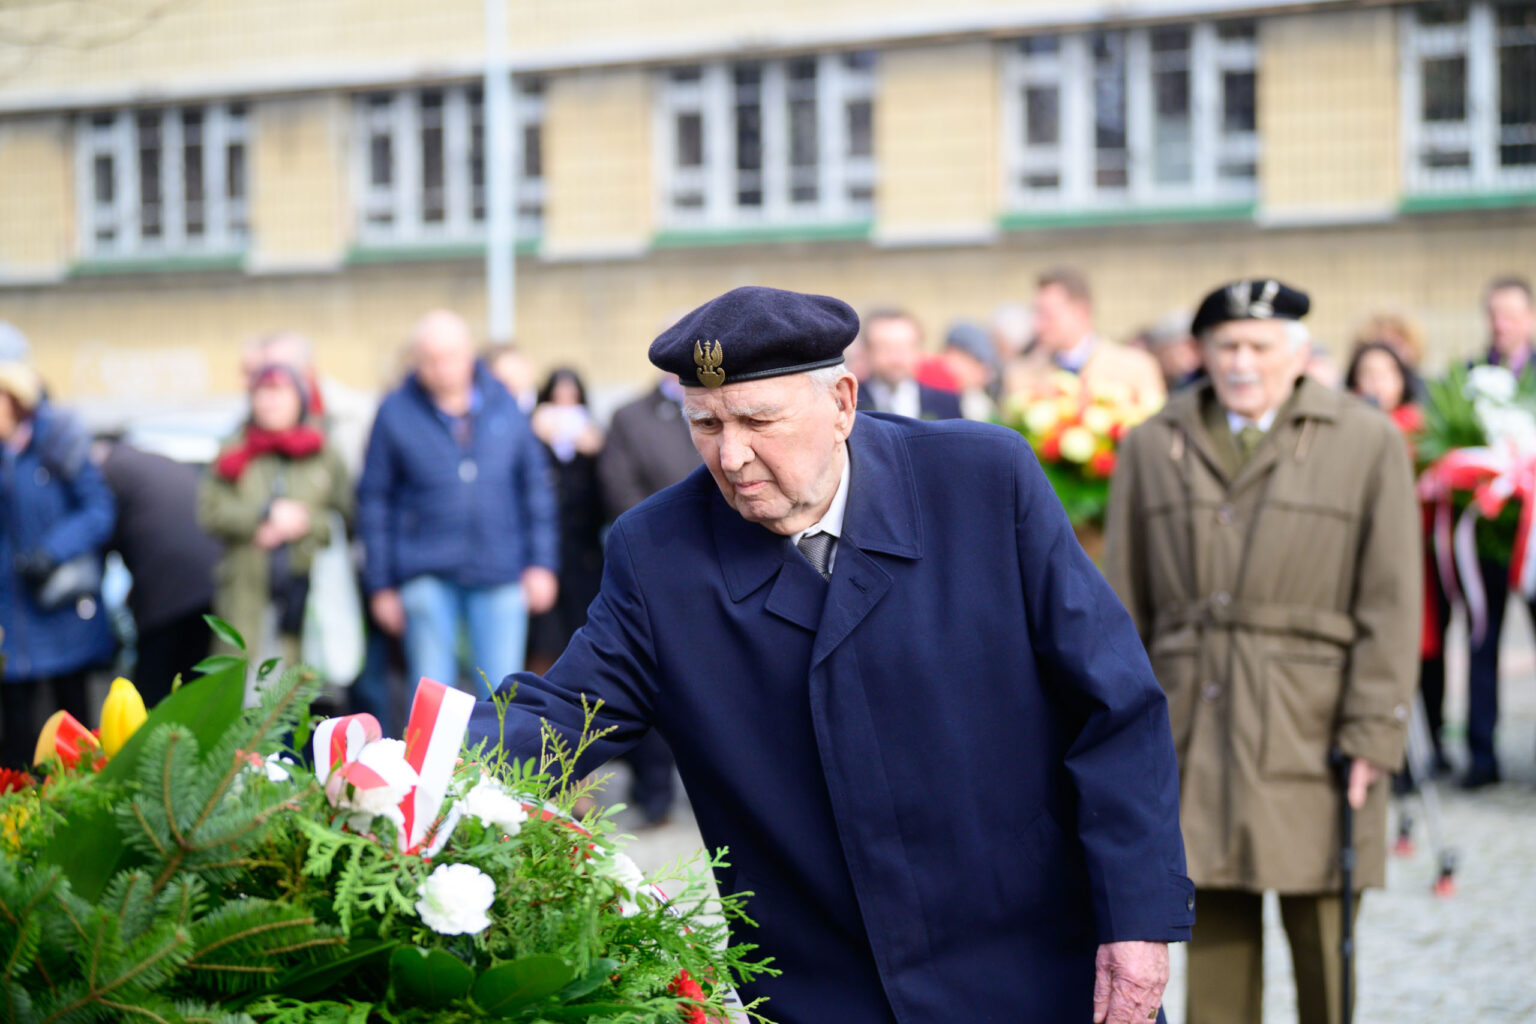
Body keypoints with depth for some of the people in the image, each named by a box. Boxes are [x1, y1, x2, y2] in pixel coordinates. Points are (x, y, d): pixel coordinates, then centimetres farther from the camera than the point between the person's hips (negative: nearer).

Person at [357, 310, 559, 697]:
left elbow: (535, 485, 13)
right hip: (427, 576, -2)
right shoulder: (395, 413, 1)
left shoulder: (503, 404, 7)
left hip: (500, 573, 2)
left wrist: (542, 563, 6)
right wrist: (381, 585, 2)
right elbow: (374, 501, 5)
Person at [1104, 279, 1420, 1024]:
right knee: (1216, 936, 4)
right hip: (1192, 732, 2)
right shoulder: (1152, 447, 10)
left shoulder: (1368, 443, 3)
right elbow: (1123, 606, 11)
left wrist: (1372, 733, -8)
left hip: (1312, 732, -2)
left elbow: (1391, 605, -1)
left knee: (1323, 947, 1)